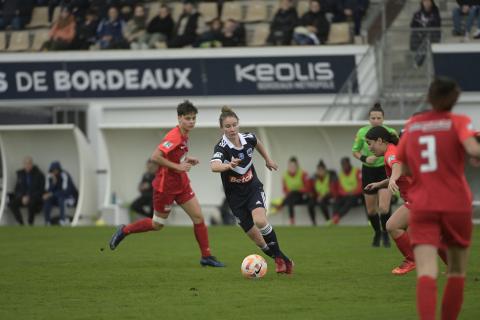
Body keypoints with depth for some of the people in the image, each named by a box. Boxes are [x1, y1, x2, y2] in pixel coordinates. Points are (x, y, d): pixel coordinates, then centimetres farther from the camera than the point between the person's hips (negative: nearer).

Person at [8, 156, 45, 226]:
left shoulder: (39, 174, -7)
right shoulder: (20, 174, 8)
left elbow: (41, 190, -9)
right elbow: (17, 188, 11)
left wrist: (29, 197, -19)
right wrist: (22, 197, -10)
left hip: (34, 197, -5)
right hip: (22, 196, 5)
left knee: (30, 203, -40)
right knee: (11, 204, -25)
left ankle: (30, 224, -27)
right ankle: (21, 224, -20)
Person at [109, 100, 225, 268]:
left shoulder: (184, 136, 5)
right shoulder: (174, 137, -24)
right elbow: (155, 157, -30)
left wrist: (186, 160, 4)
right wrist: (177, 166, -27)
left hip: (181, 184, 8)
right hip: (166, 185, -8)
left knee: (199, 217, 0)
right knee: (157, 225, 7)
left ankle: (206, 257, 6)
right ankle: (124, 231, 28)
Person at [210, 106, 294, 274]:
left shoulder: (248, 138, -10)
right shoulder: (221, 147, -23)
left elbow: (258, 143, 18)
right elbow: (214, 166, -45)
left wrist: (268, 159, 25)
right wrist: (228, 166, -64)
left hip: (253, 188, 1)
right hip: (235, 196, -1)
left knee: (260, 221, -27)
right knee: (258, 240, -2)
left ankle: (279, 255, -9)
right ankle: (280, 259, 20)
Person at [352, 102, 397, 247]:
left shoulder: (390, 132, -11)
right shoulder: (362, 132, -7)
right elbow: (355, 151, 5)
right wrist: (364, 158, -14)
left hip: (385, 170, -2)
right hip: (368, 171, 2)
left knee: (383, 207, -17)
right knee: (371, 209, 10)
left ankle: (385, 233, 8)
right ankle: (377, 232, 37)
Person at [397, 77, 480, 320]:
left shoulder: (412, 124, 9)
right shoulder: (458, 122, -2)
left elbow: (401, 167, 16)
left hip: (422, 207, 1)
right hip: (456, 205, -1)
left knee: (426, 272, -13)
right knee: (456, 272, 18)